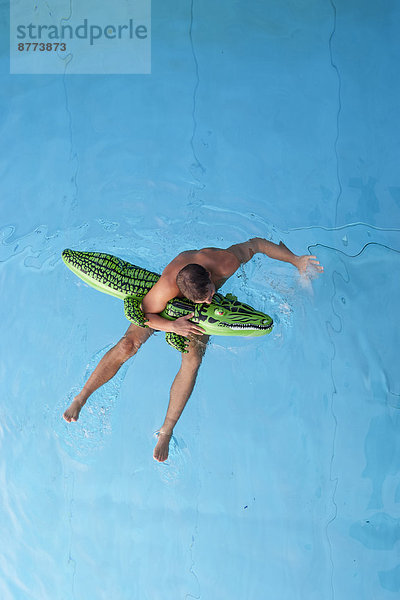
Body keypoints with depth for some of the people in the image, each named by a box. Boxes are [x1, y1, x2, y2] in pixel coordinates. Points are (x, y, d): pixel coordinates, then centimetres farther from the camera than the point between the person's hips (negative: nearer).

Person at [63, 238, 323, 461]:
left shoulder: (223, 262, -39)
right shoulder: (165, 288, -44)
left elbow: (256, 243, -21)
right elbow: (144, 314, -26)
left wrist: (295, 259, -15)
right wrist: (171, 326, -44)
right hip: (166, 306, -1)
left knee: (192, 360, -22)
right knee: (127, 346, -17)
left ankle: (167, 430, -13)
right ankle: (80, 399, 0)